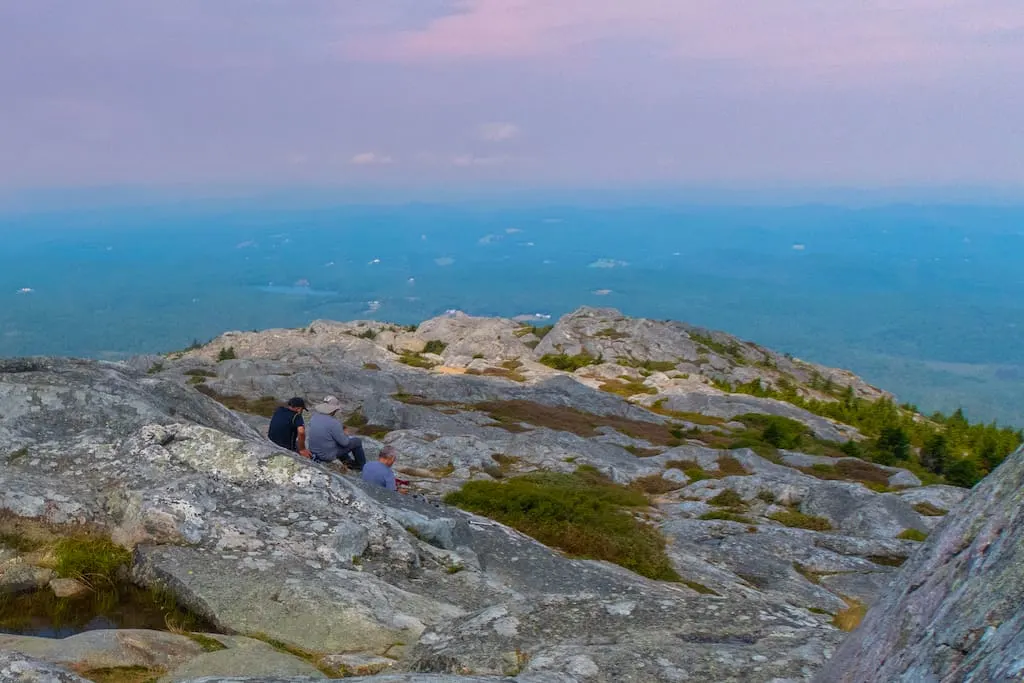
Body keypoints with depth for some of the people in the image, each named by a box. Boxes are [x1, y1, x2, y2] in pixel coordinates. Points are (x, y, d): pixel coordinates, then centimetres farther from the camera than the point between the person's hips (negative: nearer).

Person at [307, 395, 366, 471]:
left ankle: (347, 461, 38)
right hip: (329, 456, -7)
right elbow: (344, 442, -18)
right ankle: (362, 466, 28)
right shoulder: (333, 423, -28)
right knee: (357, 441, 10)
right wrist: (346, 434, 3)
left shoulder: (314, 417, -6)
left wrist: (341, 431, 11)